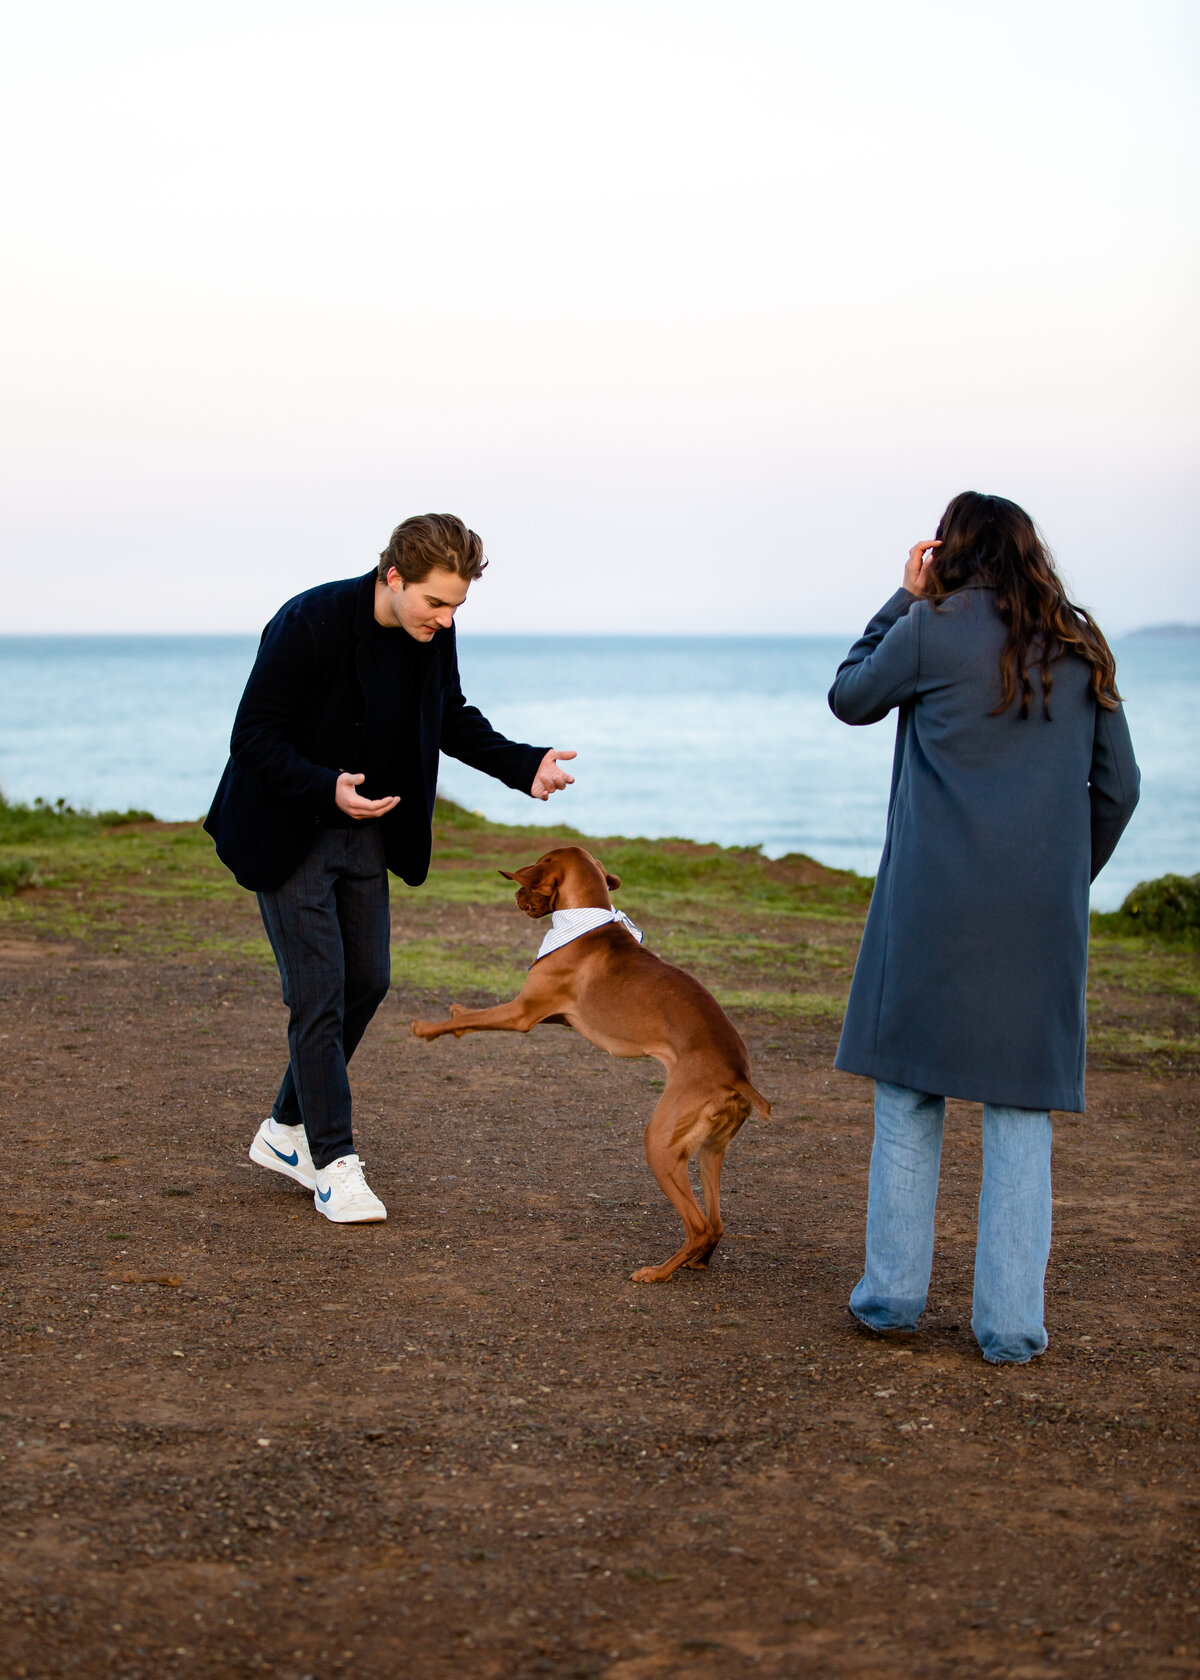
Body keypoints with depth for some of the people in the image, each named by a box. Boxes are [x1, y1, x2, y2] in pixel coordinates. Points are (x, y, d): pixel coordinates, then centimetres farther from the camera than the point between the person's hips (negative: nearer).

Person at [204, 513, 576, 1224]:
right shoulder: (309, 624, -25)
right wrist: (327, 789, -37)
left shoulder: (434, 634, -6)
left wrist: (524, 765, -4)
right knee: (319, 991, -8)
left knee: (366, 979, 10)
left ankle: (287, 1130, 26)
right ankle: (333, 1162, 0)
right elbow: (253, 736, -22)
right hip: (287, 831, -7)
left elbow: (453, 719, 11)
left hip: (364, 827, 7)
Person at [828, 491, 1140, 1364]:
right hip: (1042, 913, 3)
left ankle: (893, 1293, 14)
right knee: (1021, 1108, 5)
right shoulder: (1081, 648, 9)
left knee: (910, 1093, 9)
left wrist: (905, 599, 16)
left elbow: (850, 696, 13)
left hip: (935, 904, -2)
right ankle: (1010, 1322, 5)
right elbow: (1119, 786, 13)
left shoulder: (935, 628, -3)